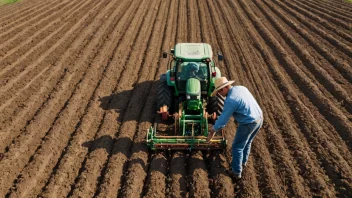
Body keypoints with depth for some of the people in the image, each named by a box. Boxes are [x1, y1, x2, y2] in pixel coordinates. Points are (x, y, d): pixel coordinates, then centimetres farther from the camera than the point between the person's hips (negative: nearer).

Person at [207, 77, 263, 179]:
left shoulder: (230, 100, -22)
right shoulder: (241, 88, 4)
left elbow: (223, 119, -16)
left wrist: (212, 132, -3)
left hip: (248, 124, -9)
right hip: (259, 118, 9)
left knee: (237, 147, 9)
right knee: (247, 142, 29)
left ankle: (236, 171, 20)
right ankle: (243, 161, 49)